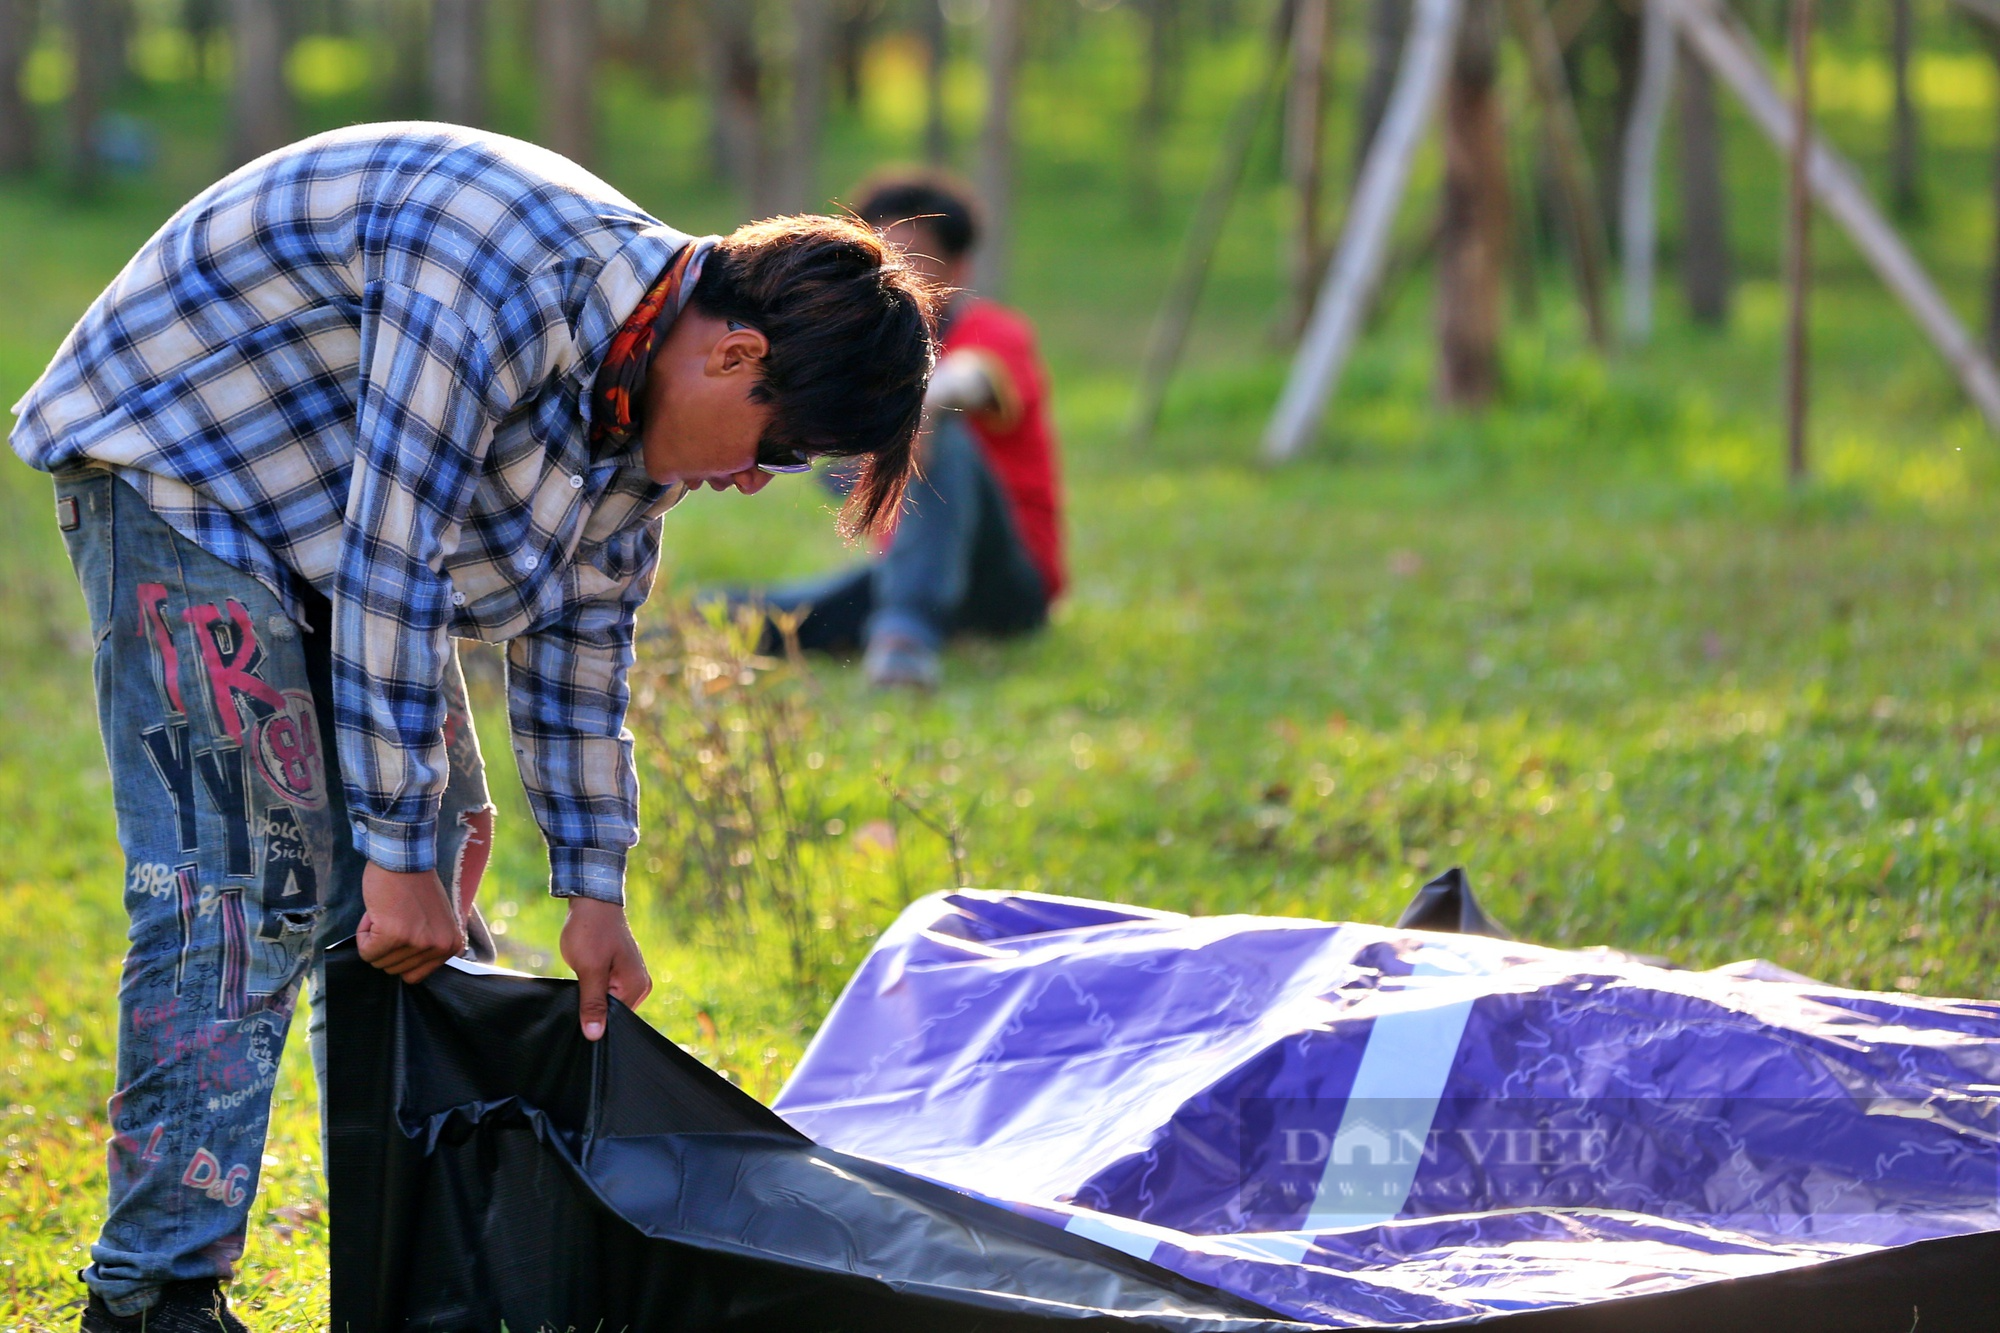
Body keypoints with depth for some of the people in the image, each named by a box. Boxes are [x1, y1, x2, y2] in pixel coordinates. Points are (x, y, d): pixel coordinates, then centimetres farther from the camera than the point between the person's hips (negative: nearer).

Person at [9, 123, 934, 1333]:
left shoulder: (649, 381, -3)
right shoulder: (504, 284, -33)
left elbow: (581, 636, 6)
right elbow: (388, 569, -31)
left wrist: (594, 893, 6)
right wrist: (398, 852, -25)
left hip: (338, 530, 9)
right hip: (179, 472, -9)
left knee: (424, 863, 10)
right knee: (244, 884, -18)